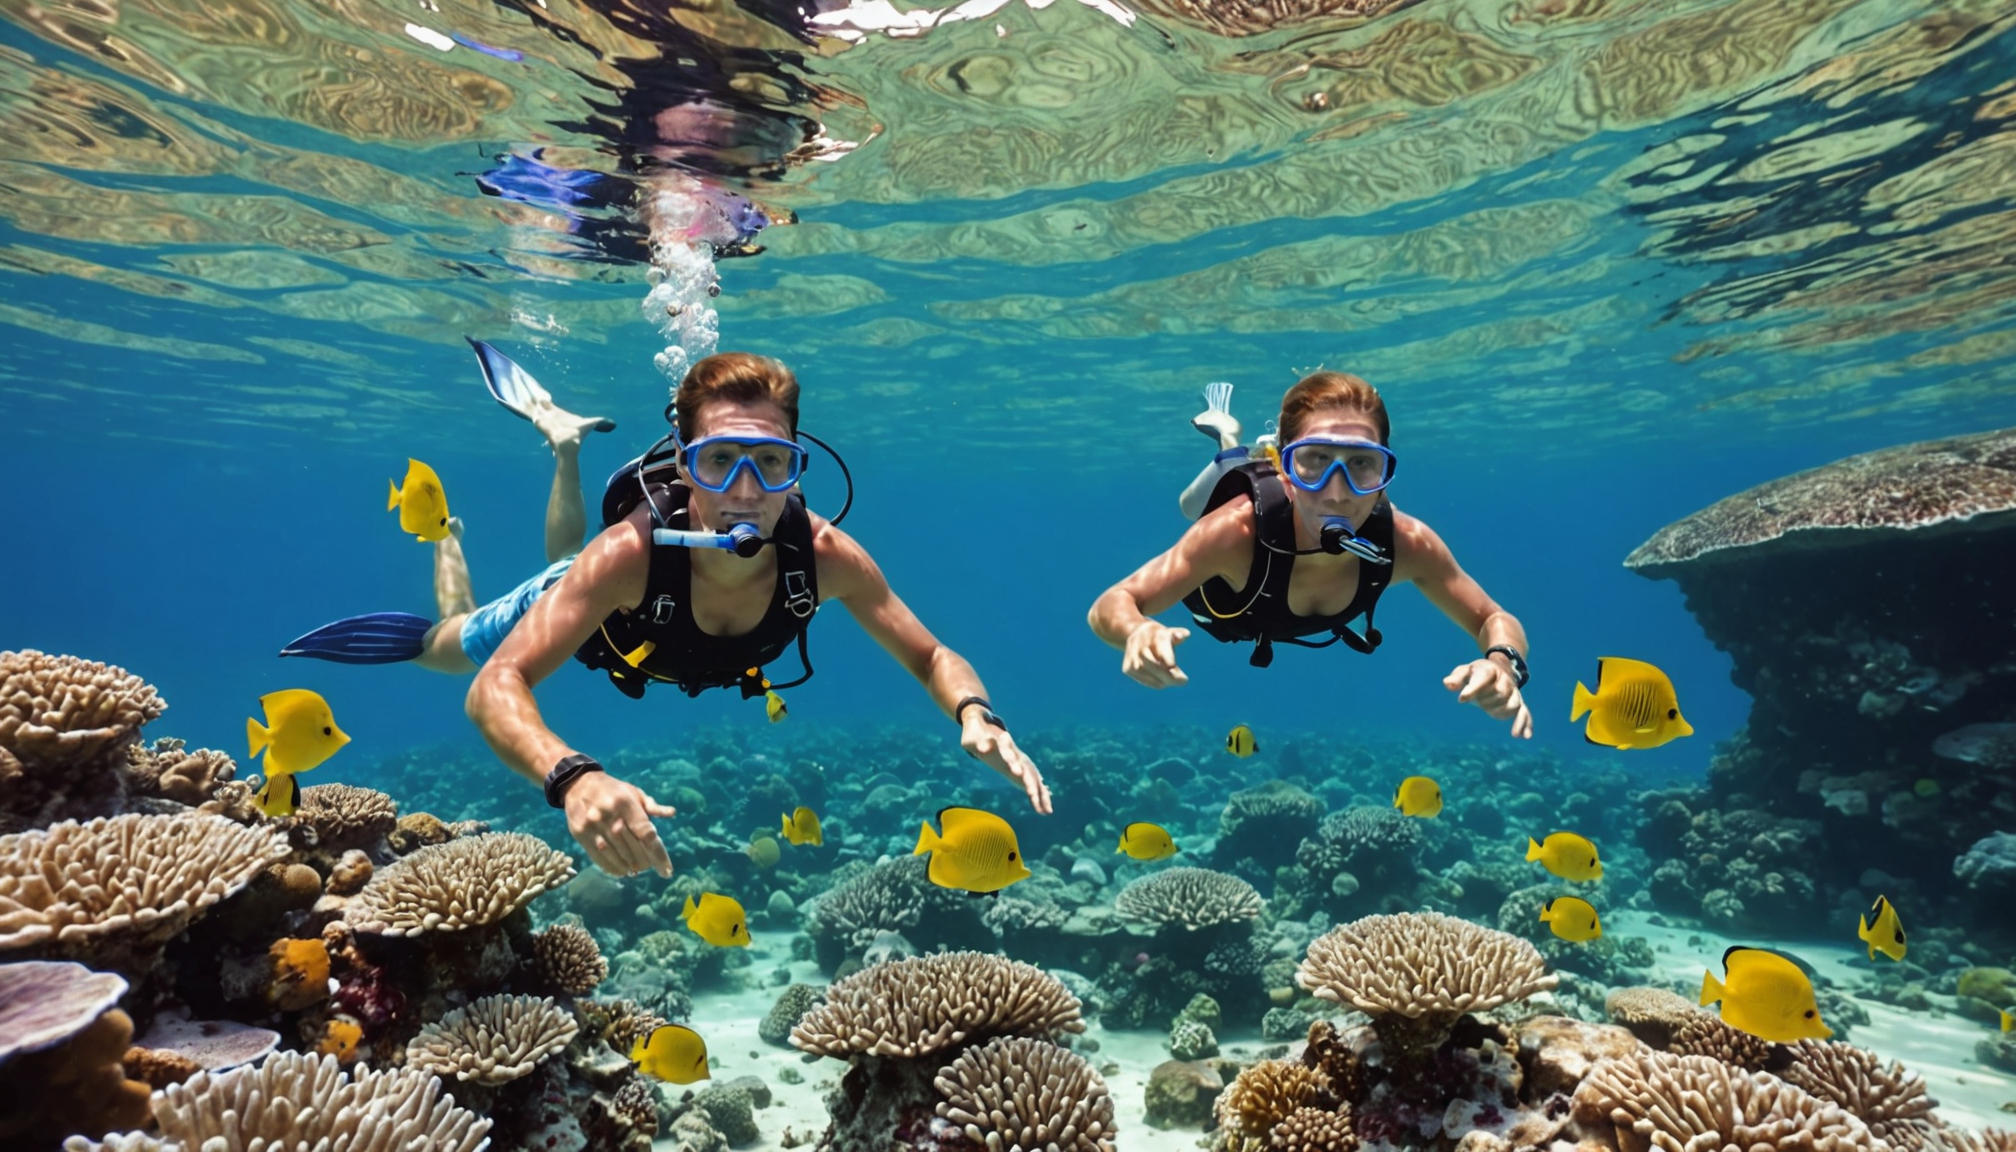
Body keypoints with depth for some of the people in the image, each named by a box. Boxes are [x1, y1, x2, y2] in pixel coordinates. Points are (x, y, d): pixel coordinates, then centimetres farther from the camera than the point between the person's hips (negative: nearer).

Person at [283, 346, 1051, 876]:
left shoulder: (826, 557, -43)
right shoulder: (627, 555, -50)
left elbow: (931, 658, -33)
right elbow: (496, 689, -51)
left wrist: (975, 716, -56)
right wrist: (572, 777, -72)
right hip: (598, 605, -3)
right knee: (444, 649, 27)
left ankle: (561, 434, 53)